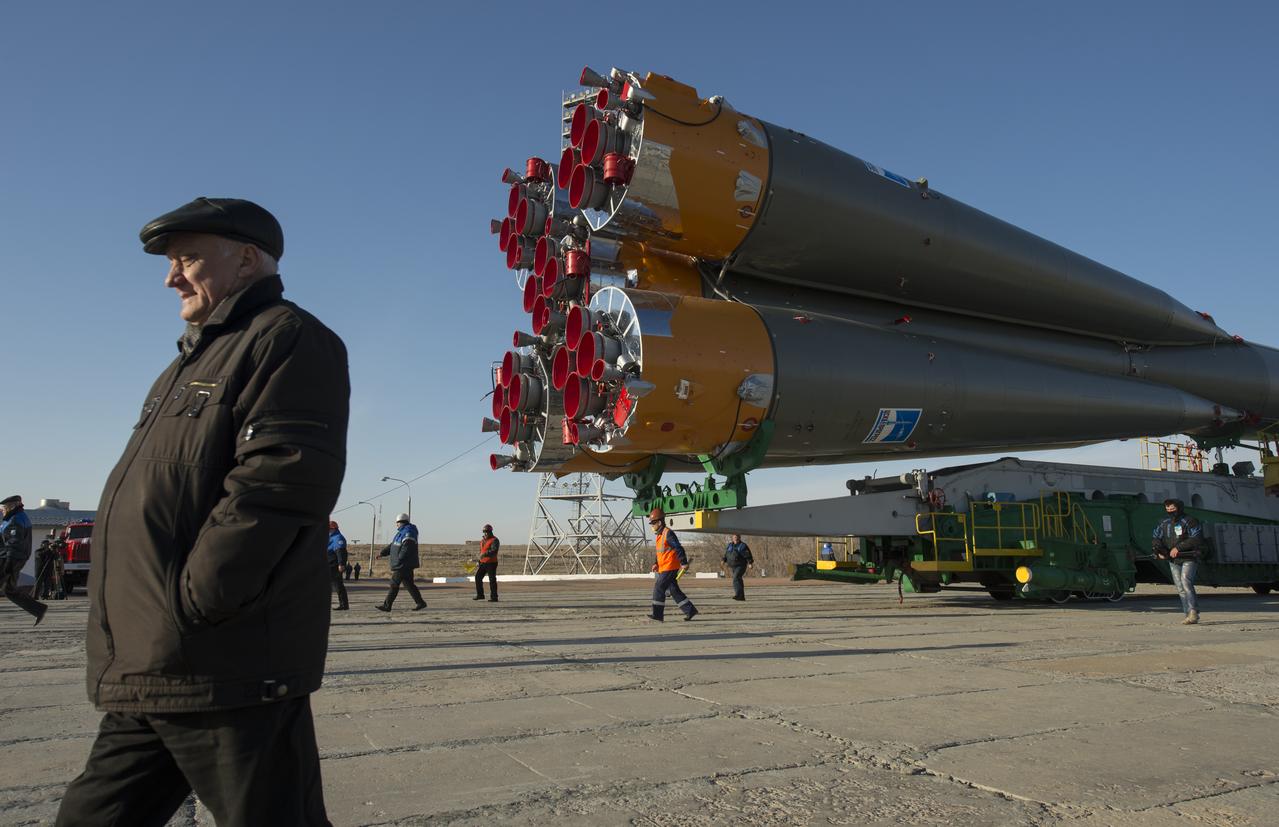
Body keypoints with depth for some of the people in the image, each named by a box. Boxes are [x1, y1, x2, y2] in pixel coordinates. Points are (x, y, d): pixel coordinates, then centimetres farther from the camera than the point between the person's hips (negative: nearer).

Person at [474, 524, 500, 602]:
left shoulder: (494, 540, -11)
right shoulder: (482, 540, 16)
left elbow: (494, 551, -26)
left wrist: (485, 554, -38)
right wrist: (479, 563, 26)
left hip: (491, 563, -8)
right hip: (483, 563, 8)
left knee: (492, 580, -6)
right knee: (478, 577, 6)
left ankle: (494, 597, 0)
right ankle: (480, 595, 18)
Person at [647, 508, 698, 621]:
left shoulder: (668, 533, -15)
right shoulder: (659, 535, 16)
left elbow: (679, 548, -18)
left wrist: (684, 563, -19)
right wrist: (656, 564, 15)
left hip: (670, 567, -10)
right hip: (664, 568, 10)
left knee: (659, 588, -9)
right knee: (674, 590, 11)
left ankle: (657, 614, -4)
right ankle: (690, 610, 16)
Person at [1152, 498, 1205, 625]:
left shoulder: (1189, 521, -10)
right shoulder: (1164, 523, 8)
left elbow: (1196, 540, -20)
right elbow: (1157, 539, 11)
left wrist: (1178, 547, -23)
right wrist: (1159, 552, -8)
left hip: (1189, 558, -6)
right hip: (1173, 561, 6)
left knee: (1185, 581, -24)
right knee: (1180, 589, 4)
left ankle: (1193, 612, -23)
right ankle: (1189, 616, 9)